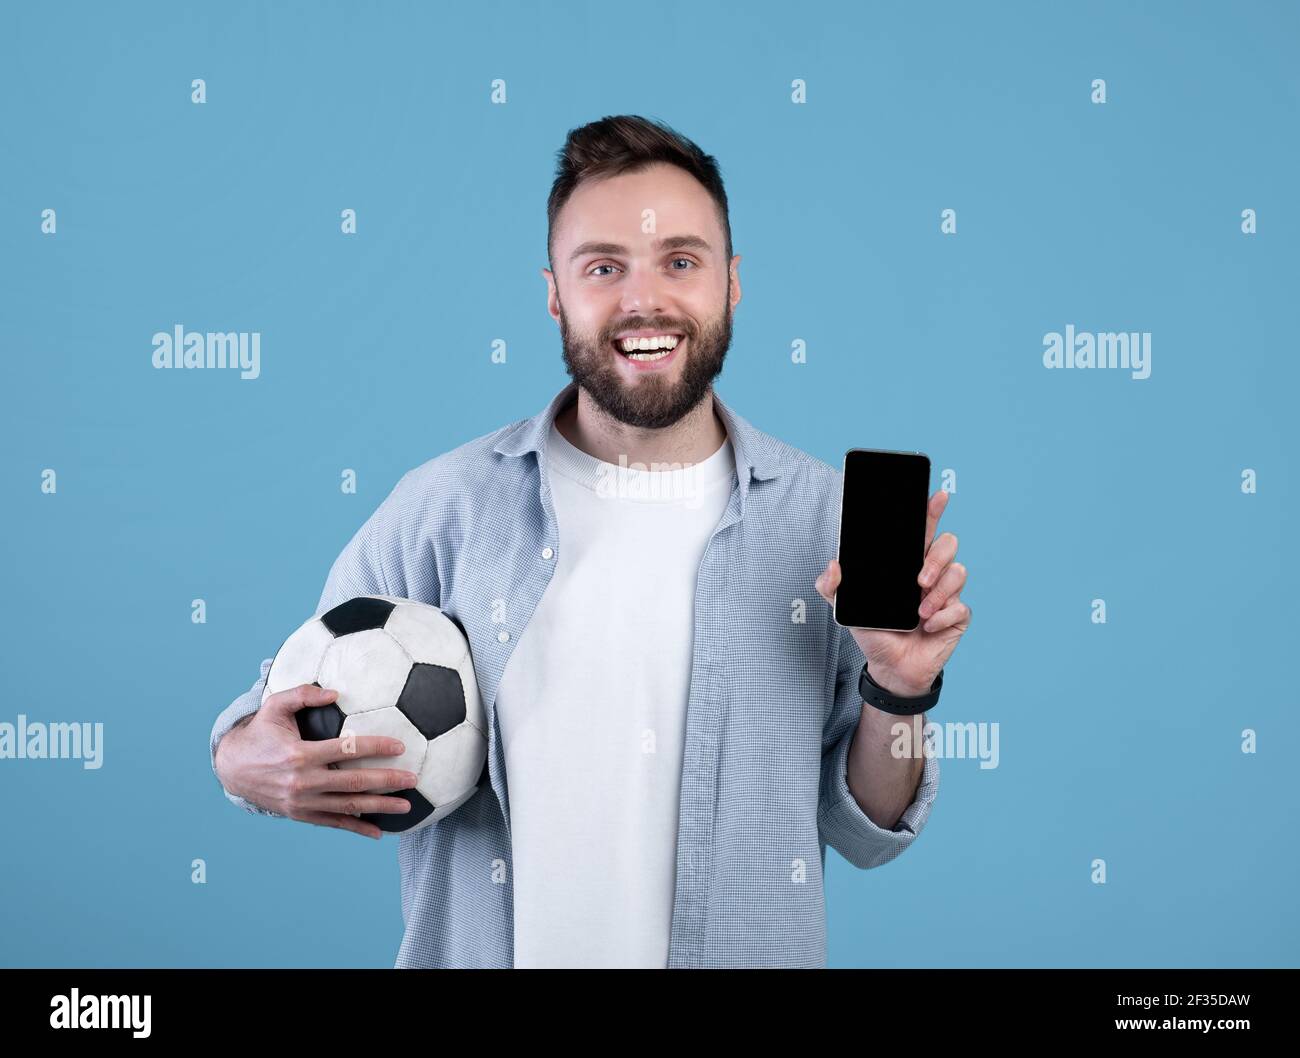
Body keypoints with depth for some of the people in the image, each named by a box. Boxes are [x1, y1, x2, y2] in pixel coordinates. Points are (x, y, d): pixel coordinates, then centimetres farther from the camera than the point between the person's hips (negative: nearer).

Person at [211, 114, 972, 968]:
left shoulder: (832, 518, -6)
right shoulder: (443, 507, -9)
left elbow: (865, 834, 0)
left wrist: (898, 696, -17)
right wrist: (244, 760, -19)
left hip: (751, 952, 1)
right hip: (478, 950, 0)